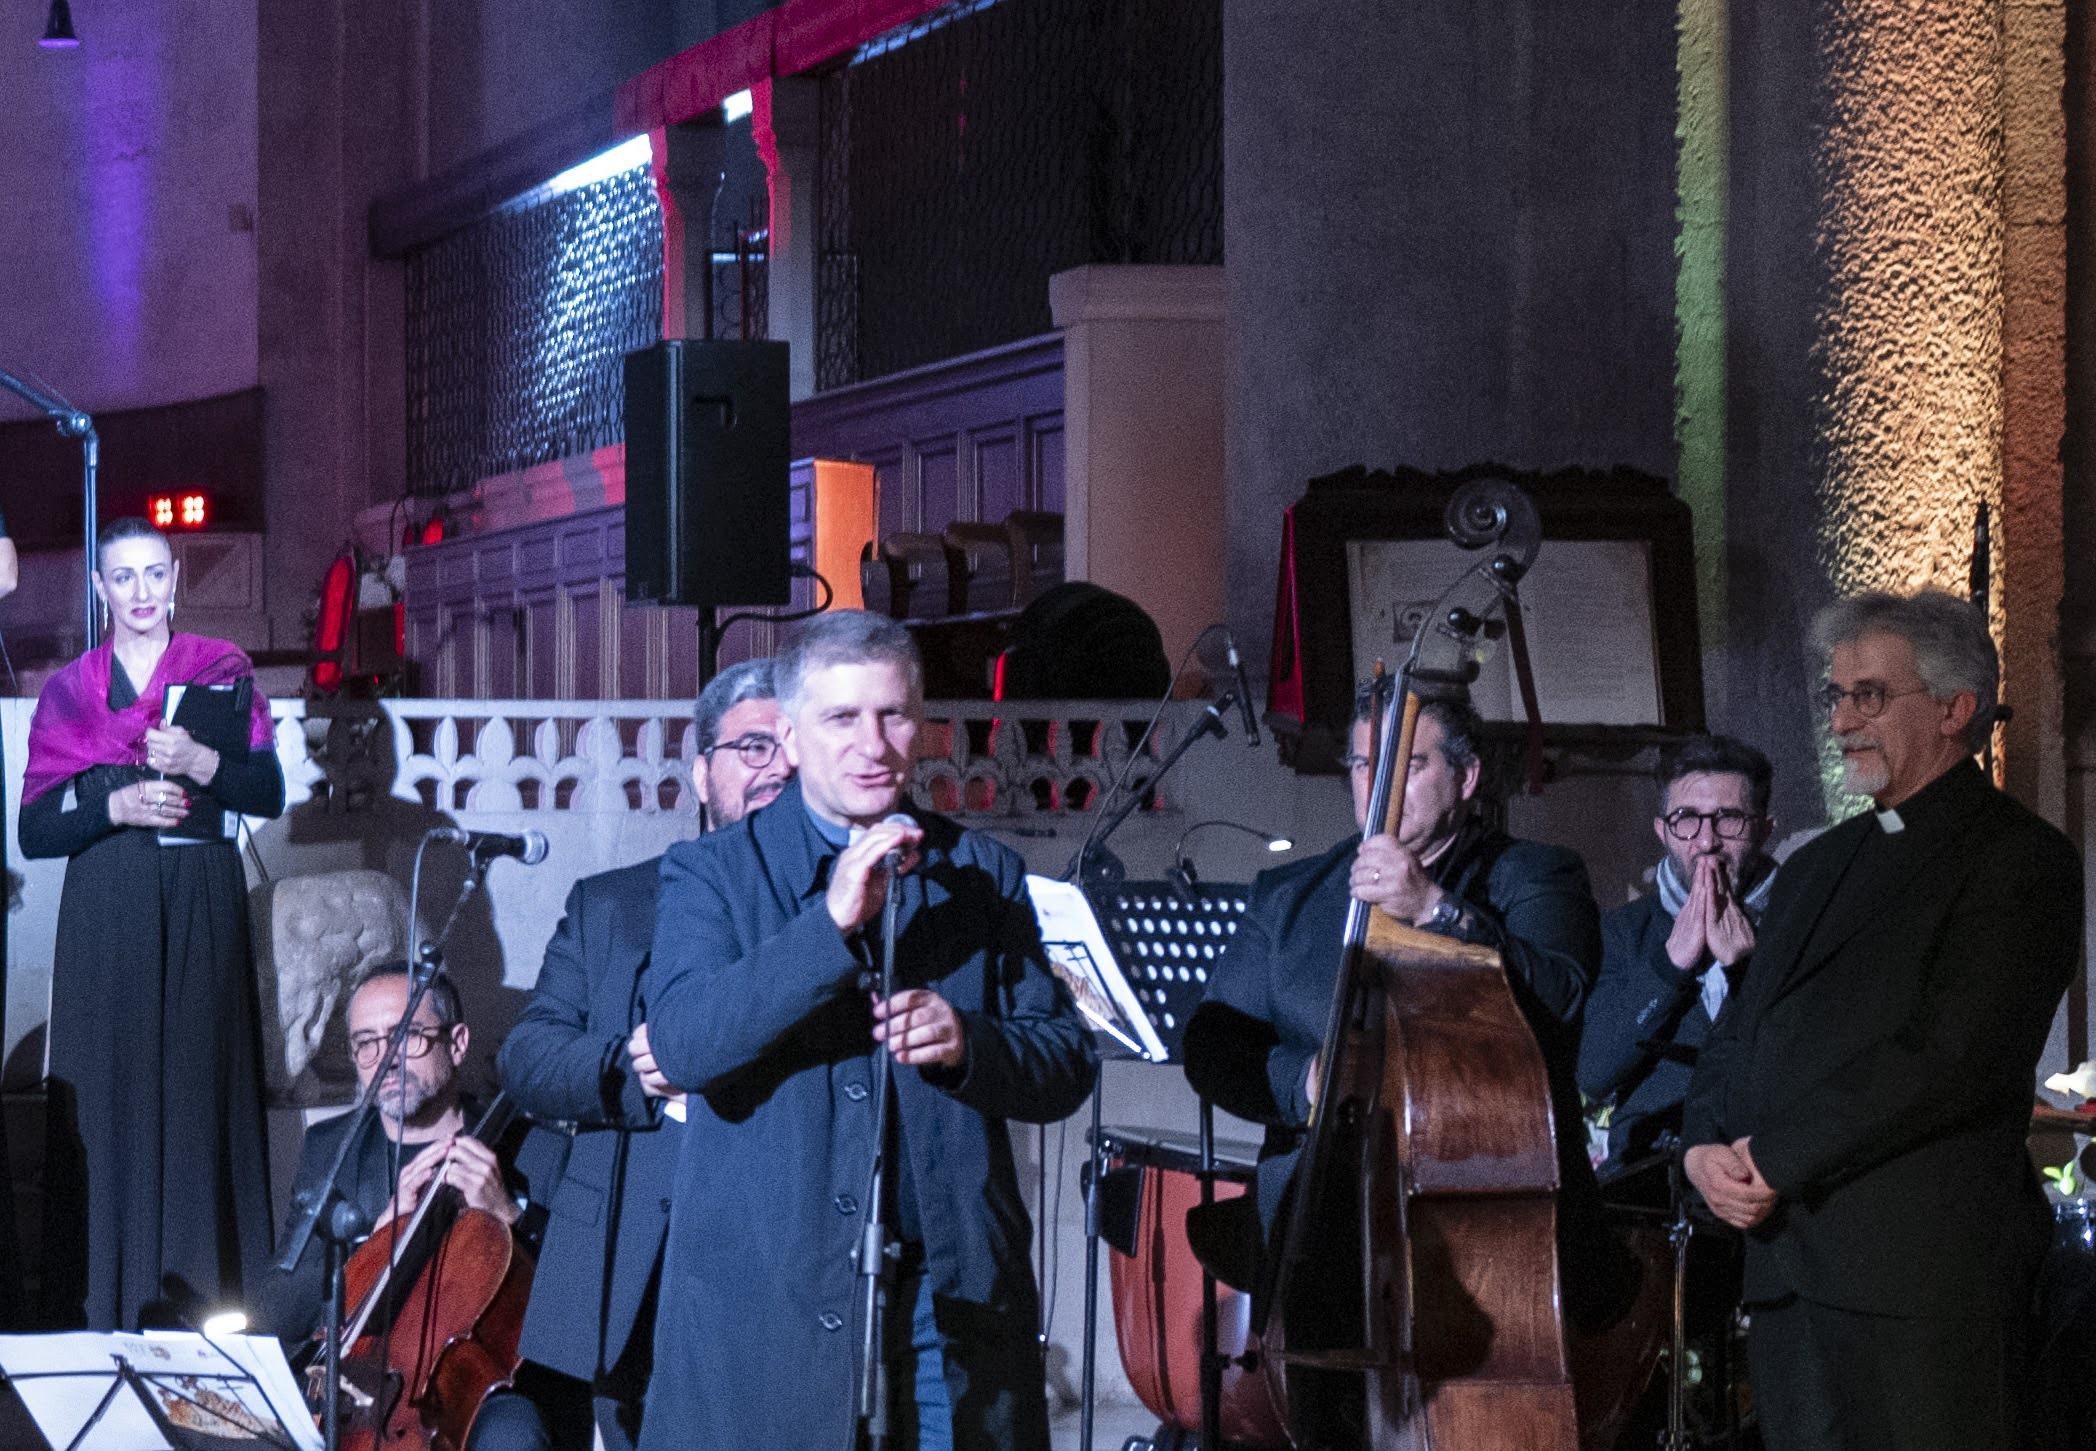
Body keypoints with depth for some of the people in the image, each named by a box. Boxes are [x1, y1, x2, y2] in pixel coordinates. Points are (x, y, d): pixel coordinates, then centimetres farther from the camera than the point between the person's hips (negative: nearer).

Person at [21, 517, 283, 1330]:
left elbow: (269, 792, -2)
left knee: (200, 1089, -3)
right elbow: (35, 831, 3)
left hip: (202, 909, 0)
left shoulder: (221, 672, 7)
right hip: (104, 919, 0)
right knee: (109, 1098, -3)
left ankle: (202, 1303, 2)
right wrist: (116, 806, -13)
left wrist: (200, 762, -19)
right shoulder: (67, 692, 8)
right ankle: (105, 1312, 1)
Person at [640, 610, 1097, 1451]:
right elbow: (681, 1046, -14)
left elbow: (1068, 1070, 10)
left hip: (952, 1298, 2)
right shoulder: (713, 873, 3)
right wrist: (832, 923, -21)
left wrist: (967, 1042, -11)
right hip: (764, 1309, -2)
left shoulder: (984, 876, 12)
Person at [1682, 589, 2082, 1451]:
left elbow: (1950, 1057, -15)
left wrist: (1770, 1158, -13)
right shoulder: (1816, 867, 23)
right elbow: (1739, 1035, 21)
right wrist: (1707, 1147, -1)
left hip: (1922, 1273, -7)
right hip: (1787, 1265, 8)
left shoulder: (2021, 862, -4)